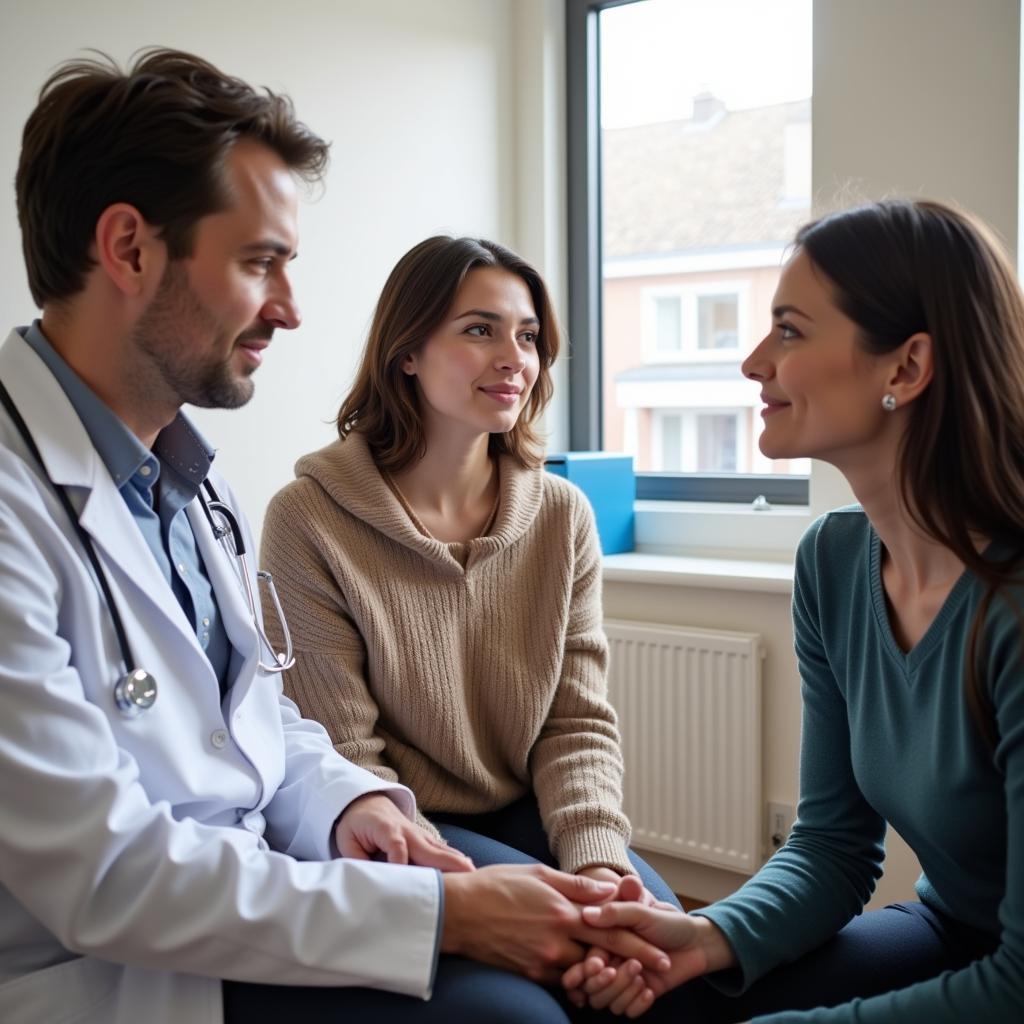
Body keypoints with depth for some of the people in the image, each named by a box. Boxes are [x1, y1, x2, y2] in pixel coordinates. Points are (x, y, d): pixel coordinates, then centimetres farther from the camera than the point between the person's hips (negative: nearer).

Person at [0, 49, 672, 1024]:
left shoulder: (196, 484, 9)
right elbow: (104, 876, -24)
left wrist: (346, 801, -6)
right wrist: (441, 911, -23)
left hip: (251, 908, 8)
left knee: (595, 940, -2)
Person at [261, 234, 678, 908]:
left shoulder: (564, 515, 1)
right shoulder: (309, 522, -13)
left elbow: (580, 721, 1)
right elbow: (341, 755, -13)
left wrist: (595, 853, -18)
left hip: (525, 817, 5)